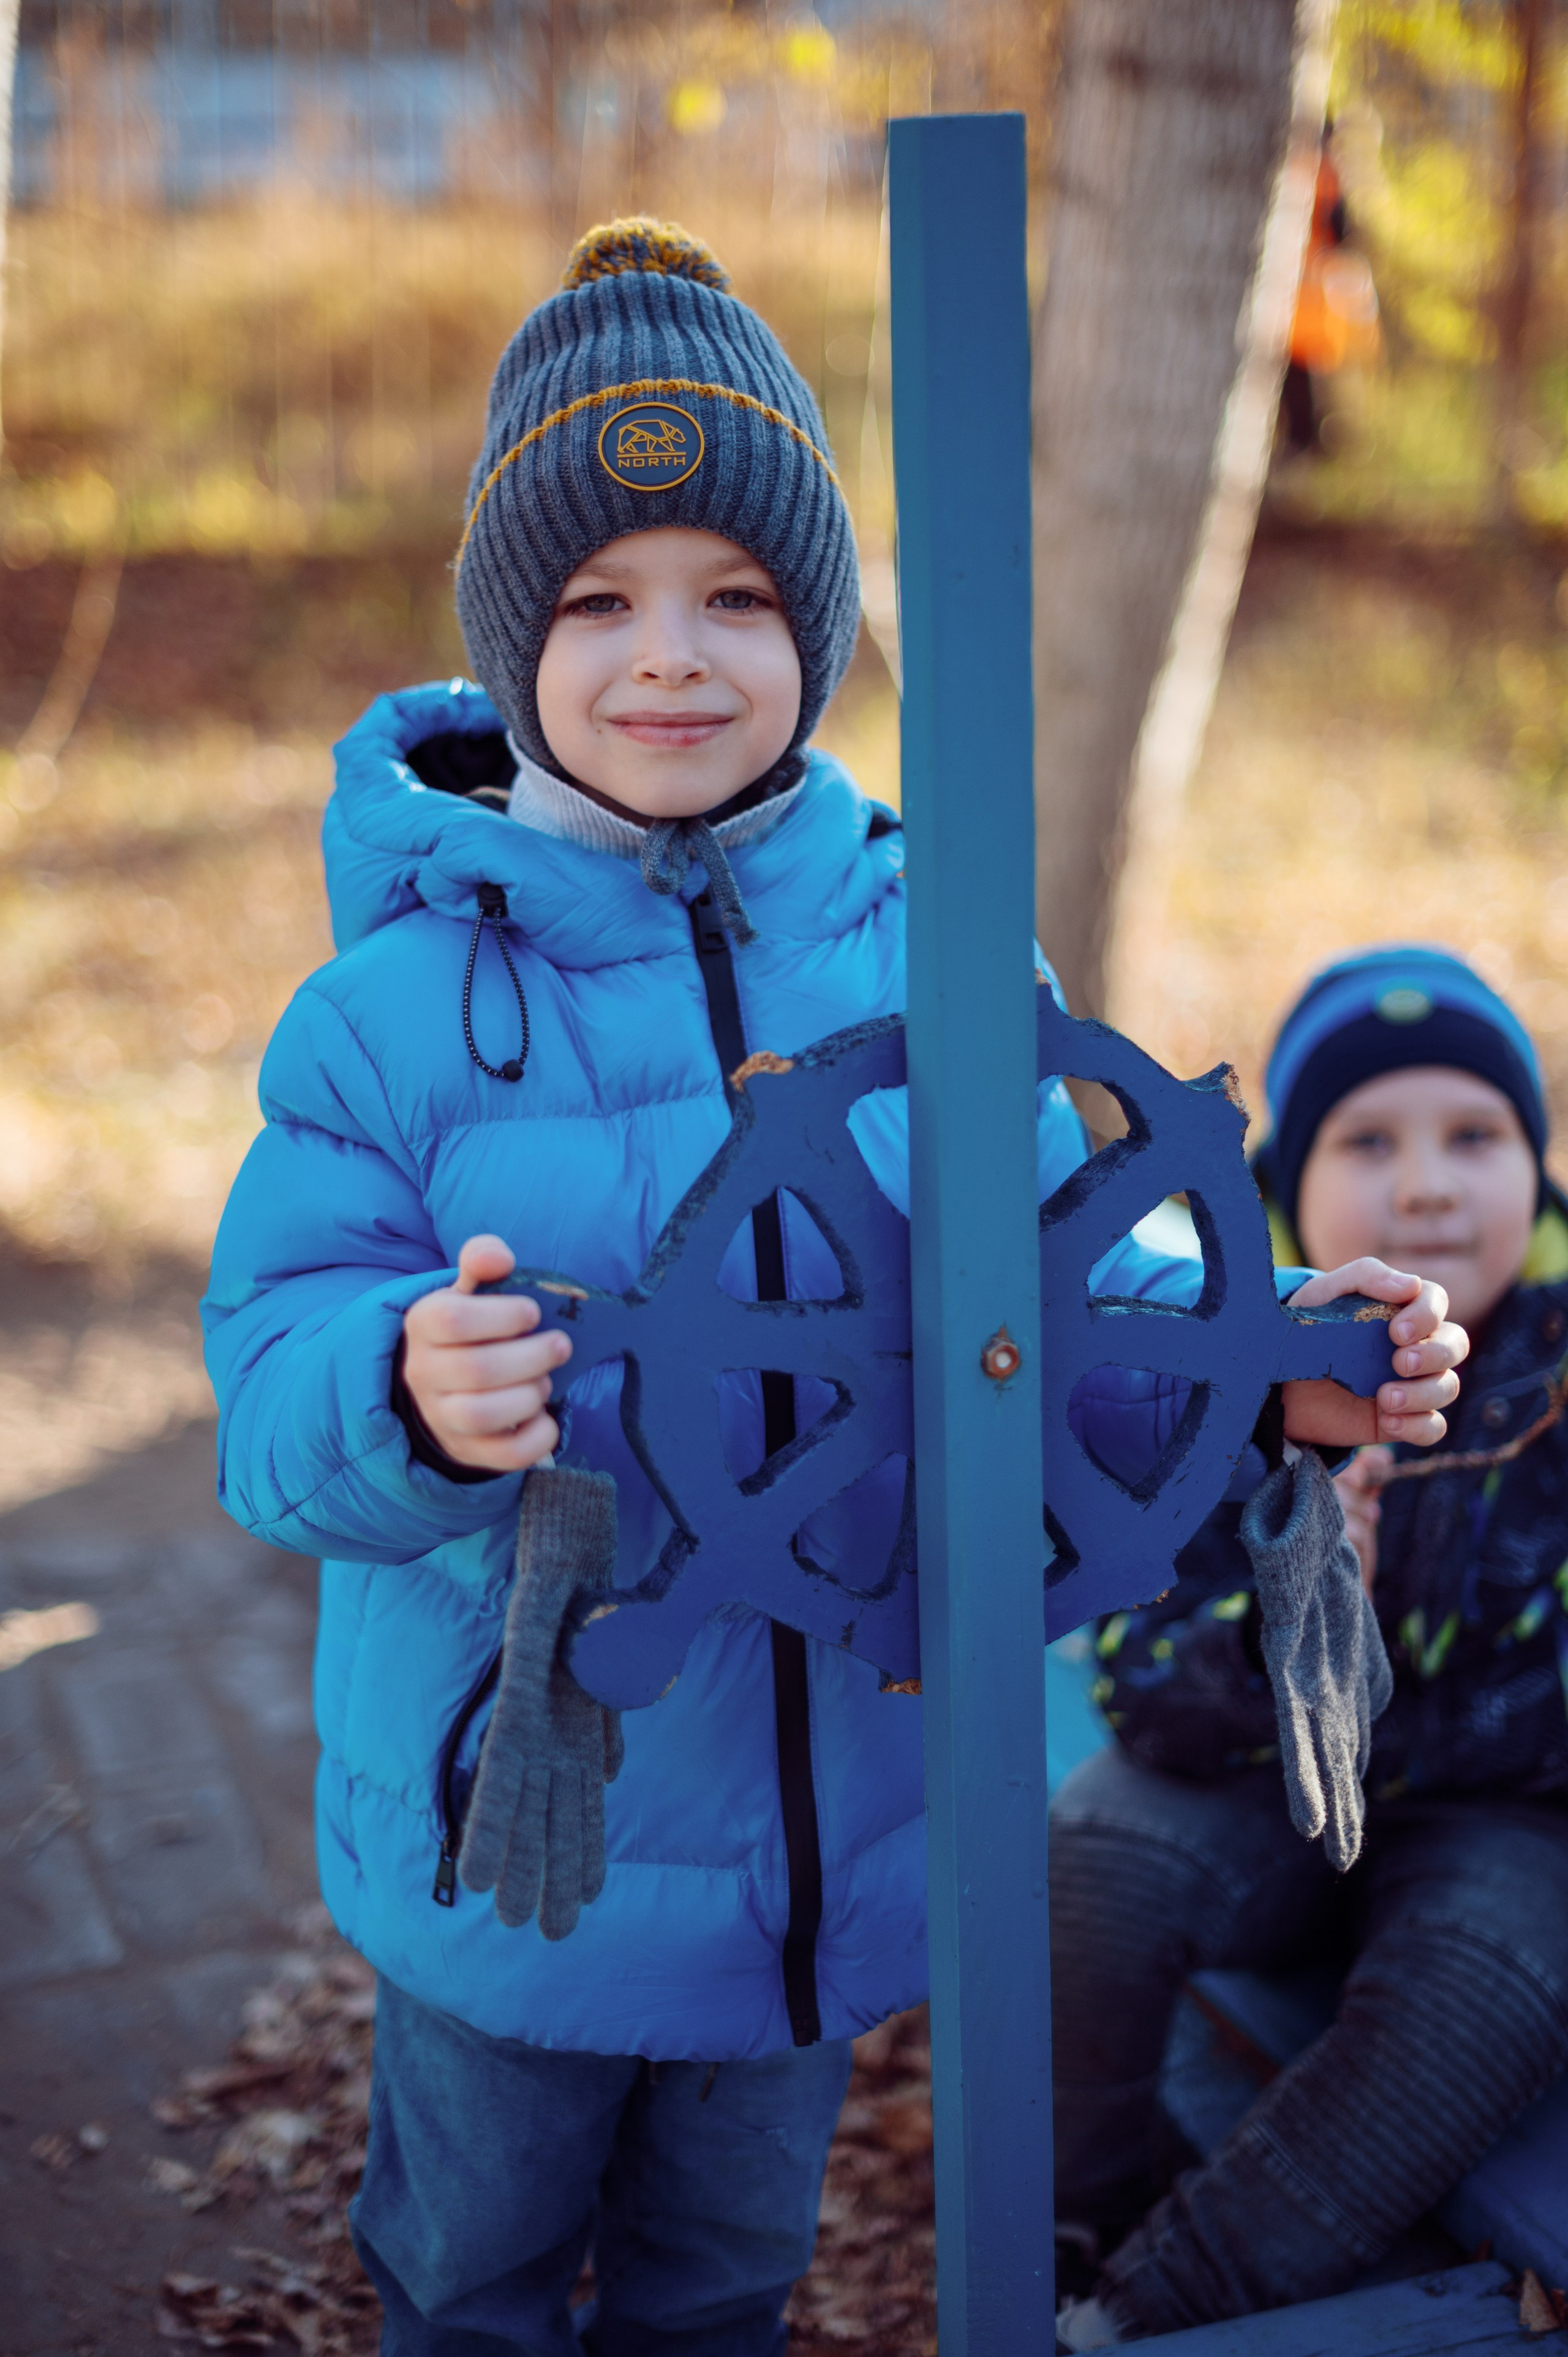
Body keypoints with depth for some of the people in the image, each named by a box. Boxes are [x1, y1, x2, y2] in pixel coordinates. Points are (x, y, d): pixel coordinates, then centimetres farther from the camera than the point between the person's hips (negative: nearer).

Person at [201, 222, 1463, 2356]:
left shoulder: (928, 954, -8)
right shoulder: (400, 1001, -16)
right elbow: (273, 1374, -19)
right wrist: (407, 1394, -41)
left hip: (842, 1821, 3)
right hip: (512, 1823, -2)